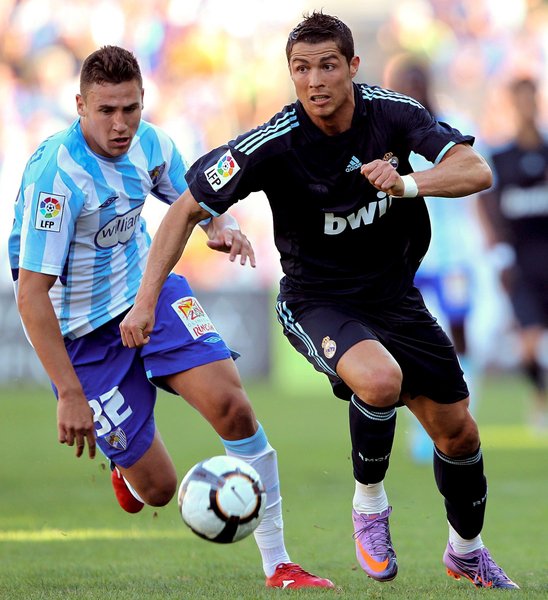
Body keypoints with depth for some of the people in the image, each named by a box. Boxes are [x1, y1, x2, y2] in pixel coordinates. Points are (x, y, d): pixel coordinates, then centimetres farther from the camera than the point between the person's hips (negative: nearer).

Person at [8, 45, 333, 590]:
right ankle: (127, 462, 39)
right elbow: (31, 295, -25)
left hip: (151, 291, 5)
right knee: (158, 491, -2)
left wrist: (223, 227, -12)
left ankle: (278, 565, -11)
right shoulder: (54, 173, -25)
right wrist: (70, 394, -28)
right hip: (86, 333, -5)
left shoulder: (148, 143, -6)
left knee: (230, 405, -21)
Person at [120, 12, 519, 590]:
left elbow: (475, 170, -21)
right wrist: (146, 298, -21)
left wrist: (407, 184, -40)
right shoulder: (273, 144, -22)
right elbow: (187, 209, -14)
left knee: (458, 432, 9)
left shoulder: (392, 112, -14)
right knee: (380, 379, -36)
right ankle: (368, 505, -9)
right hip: (317, 300, -4)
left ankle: (466, 552, 37)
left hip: (394, 294, 4)